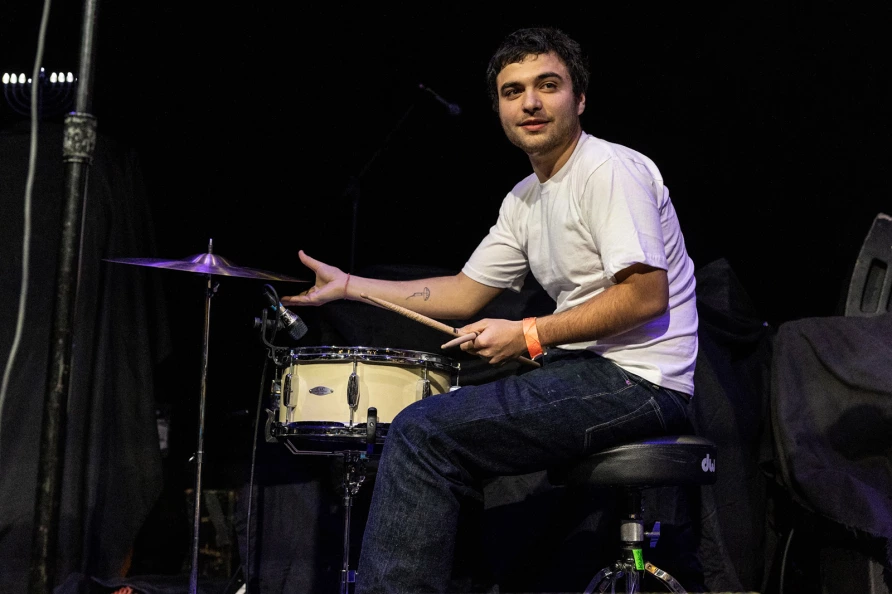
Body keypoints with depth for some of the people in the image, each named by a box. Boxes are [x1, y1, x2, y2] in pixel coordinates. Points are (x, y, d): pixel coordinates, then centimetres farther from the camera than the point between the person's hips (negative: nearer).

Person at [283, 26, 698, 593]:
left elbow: (647, 296, -20)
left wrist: (529, 335, -18)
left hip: (640, 381, -10)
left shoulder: (611, 171, -13)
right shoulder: (524, 200, 16)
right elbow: (465, 292, 19)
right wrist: (348, 285, 14)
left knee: (423, 431, -17)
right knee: (448, 416, 22)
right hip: (587, 369, 10)